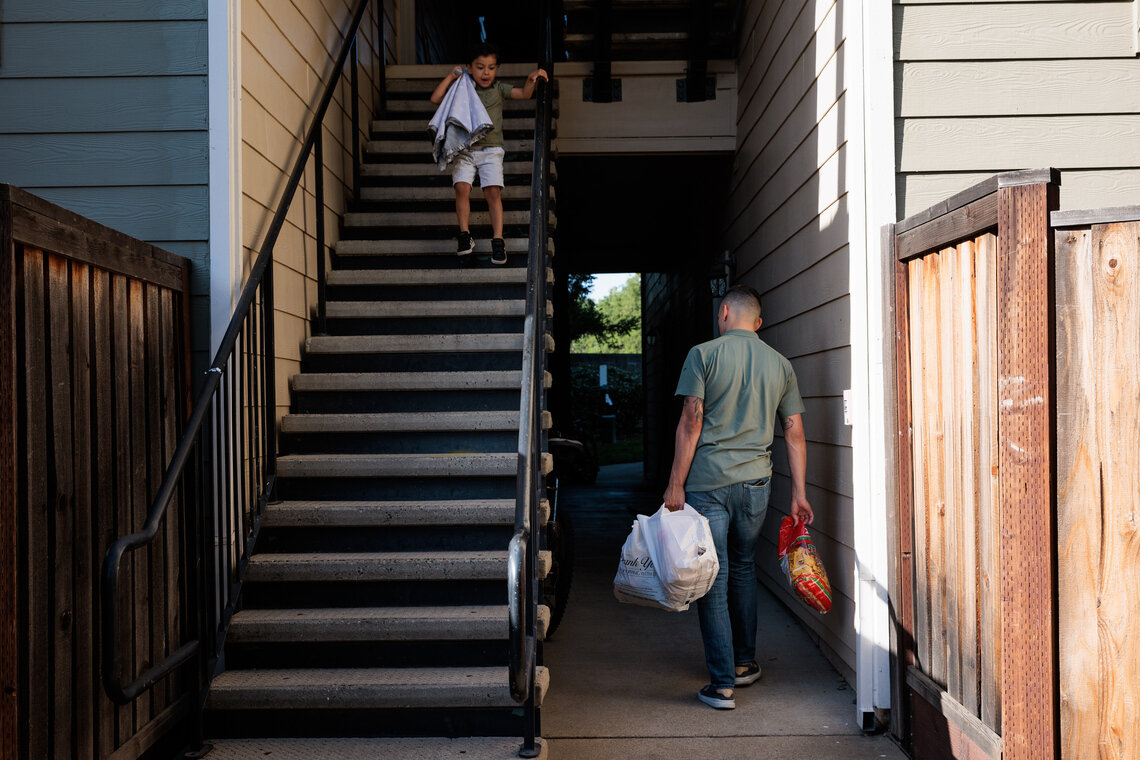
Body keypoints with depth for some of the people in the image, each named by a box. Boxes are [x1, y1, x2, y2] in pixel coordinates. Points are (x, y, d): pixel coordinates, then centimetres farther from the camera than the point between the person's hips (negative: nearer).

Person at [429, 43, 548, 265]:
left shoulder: (499, 89, 11)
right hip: (464, 149, 0)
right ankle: (465, 235, -5)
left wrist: (531, 78, -18)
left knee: (493, 191, -15)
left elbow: (524, 94, 1)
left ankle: (498, 240, -11)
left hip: (491, 149, 0)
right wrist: (451, 76, 2)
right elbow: (435, 99, 0)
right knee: (462, 187, -19)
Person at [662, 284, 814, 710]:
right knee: (743, 568, 21)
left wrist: (675, 485, -7)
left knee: (713, 578, 1)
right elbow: (794, 433, 7)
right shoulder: (780, 364, 9)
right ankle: (744, 662, 31)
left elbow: (691, 423, -10)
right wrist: (799, 494, 10)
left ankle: (722, 684, 3)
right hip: (756, 482, 4)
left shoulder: (703, 354, -4)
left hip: (708, 483, -4)